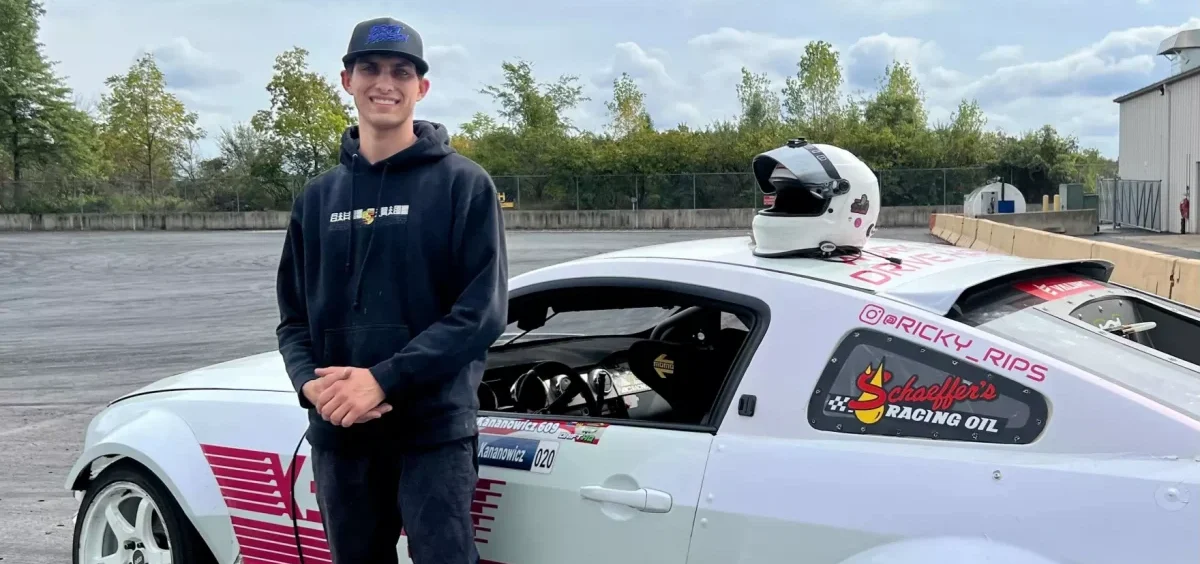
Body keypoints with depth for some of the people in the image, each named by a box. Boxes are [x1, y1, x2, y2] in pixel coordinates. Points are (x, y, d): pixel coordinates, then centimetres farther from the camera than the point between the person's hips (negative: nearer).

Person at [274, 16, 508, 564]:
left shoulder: (463, 184, -3)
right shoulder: (318, 197, 11)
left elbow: (482, 311, -10)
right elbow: (295, 316, 13)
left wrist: (384, 380, -17)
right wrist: (311, 383, -8)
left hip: (434, 431, -4)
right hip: (340, 435, 5)